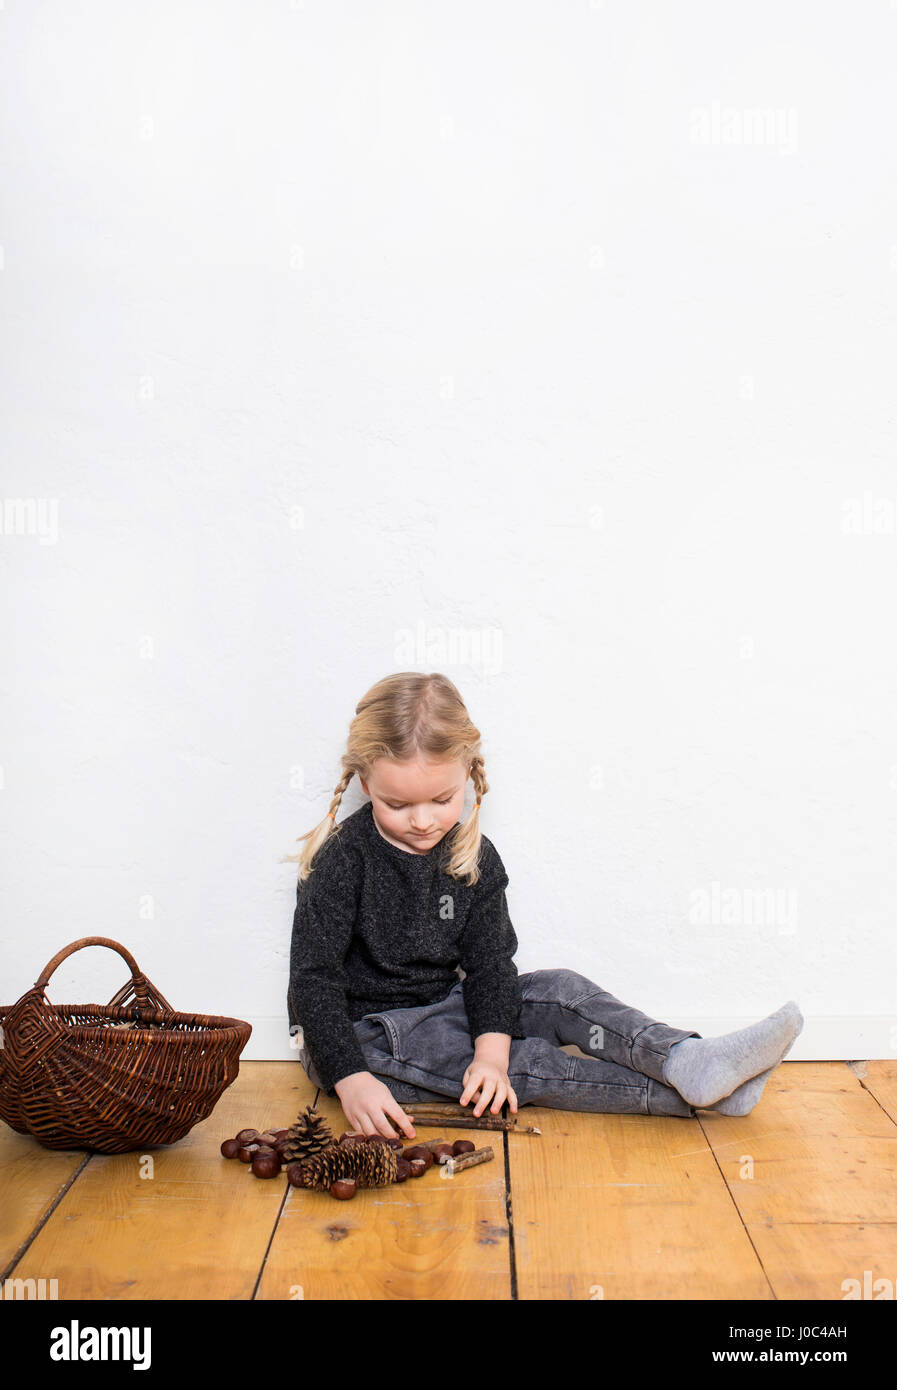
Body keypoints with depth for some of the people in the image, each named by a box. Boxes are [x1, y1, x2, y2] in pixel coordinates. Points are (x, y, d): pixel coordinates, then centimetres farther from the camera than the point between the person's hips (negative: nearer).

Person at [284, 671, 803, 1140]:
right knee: (526, 1064, -21)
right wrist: (352, 1081, -34)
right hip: (361, 1034, -6)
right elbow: (312, 980, -22)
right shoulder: (341, 862, -19)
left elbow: (489, 961, -4)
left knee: (560, 992, -14)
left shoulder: (475, 858, -3)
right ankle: (693, 1095, -27)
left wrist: (490, 1052, -23)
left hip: (441, 1006, 6)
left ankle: (690, 1062, -30)